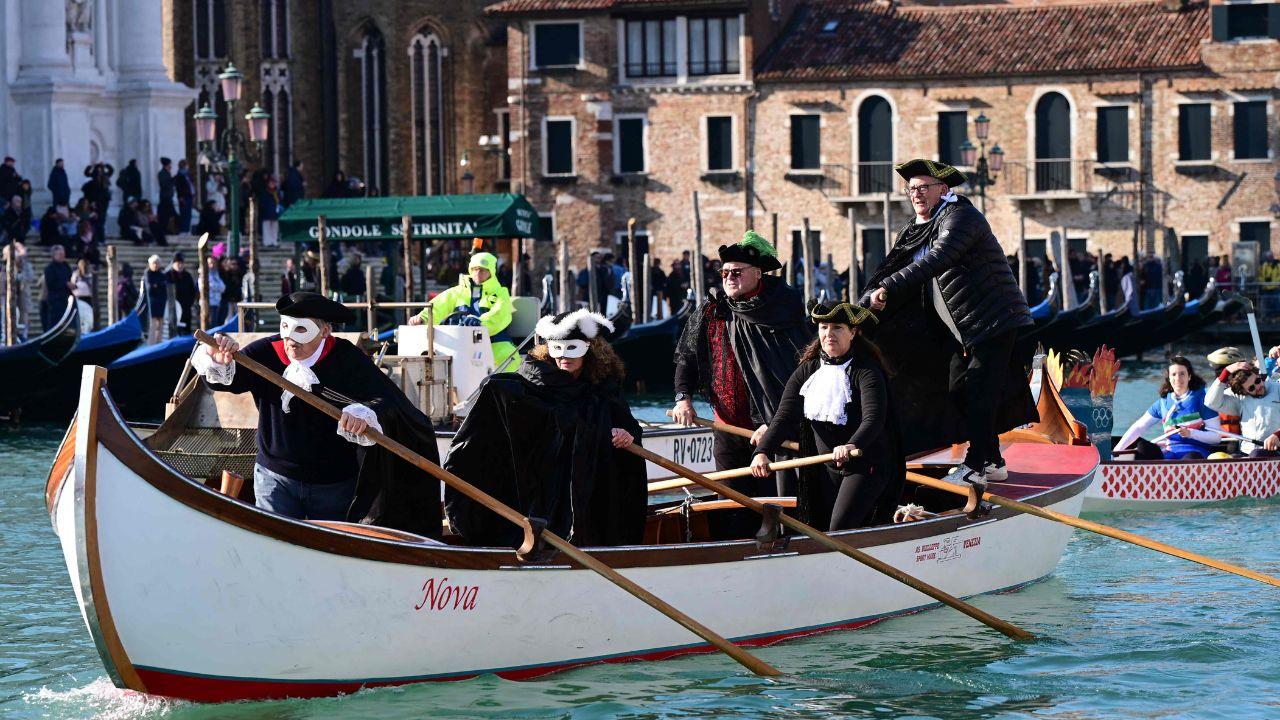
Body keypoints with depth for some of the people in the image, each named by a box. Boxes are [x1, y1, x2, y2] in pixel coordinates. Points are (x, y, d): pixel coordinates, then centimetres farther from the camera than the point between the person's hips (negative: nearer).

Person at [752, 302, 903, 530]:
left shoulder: (866, 372, -15)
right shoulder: (807, 371, 2)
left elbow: (874, 419, -31)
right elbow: (784, 416, -8)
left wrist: (853, 445, -52)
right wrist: (763, 451, -25)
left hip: (867, 466, -6)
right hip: (827, 468, 6)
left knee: (840, 531, -19)